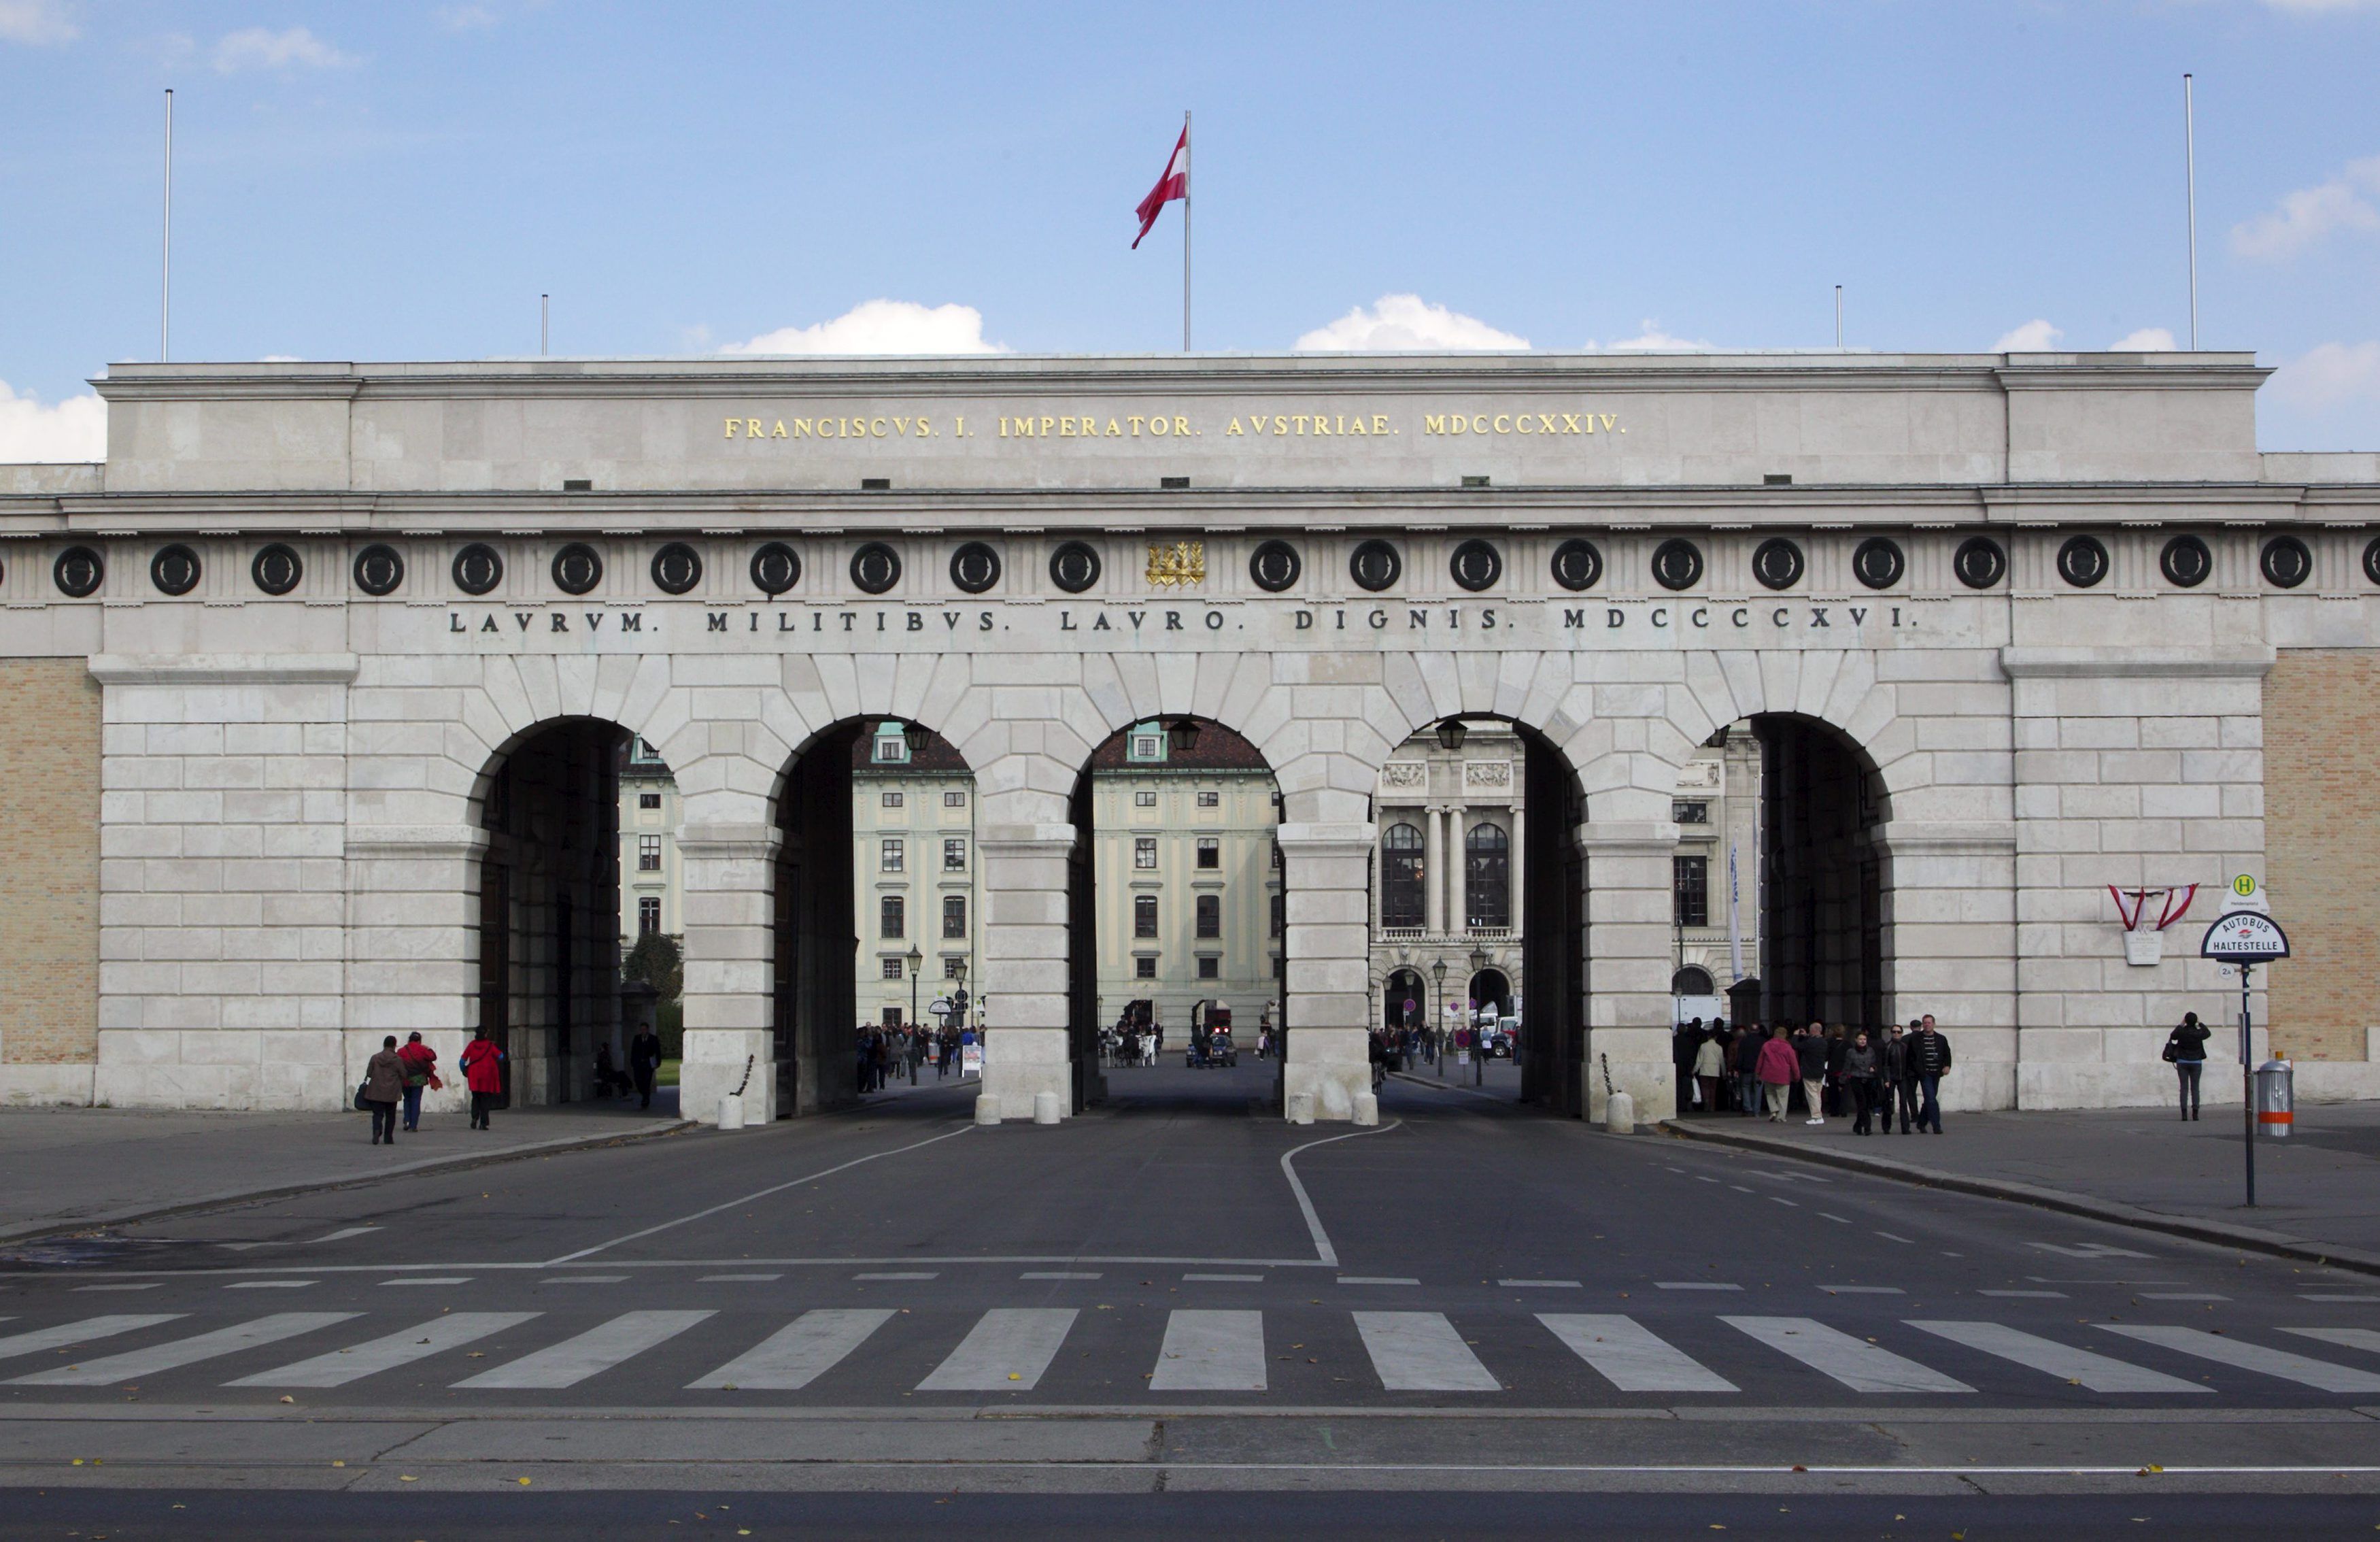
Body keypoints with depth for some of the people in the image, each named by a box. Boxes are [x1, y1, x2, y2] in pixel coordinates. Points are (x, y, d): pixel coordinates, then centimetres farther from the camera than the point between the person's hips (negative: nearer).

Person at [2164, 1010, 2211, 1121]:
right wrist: (2200, 1024, 24)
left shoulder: (2181, 1032, -11)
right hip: (2196, 1063, 0)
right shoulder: (2199, 1033, -9)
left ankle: (2184, 1113, -7)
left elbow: (2173, 1036, 11)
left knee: (2184, 1088, 1)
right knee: (2195, 1088, 5)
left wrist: (2180, 1025, 17)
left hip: (2182, 1062, 0)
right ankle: (2195, 1113, 0)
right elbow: (2207, 1033, 15)